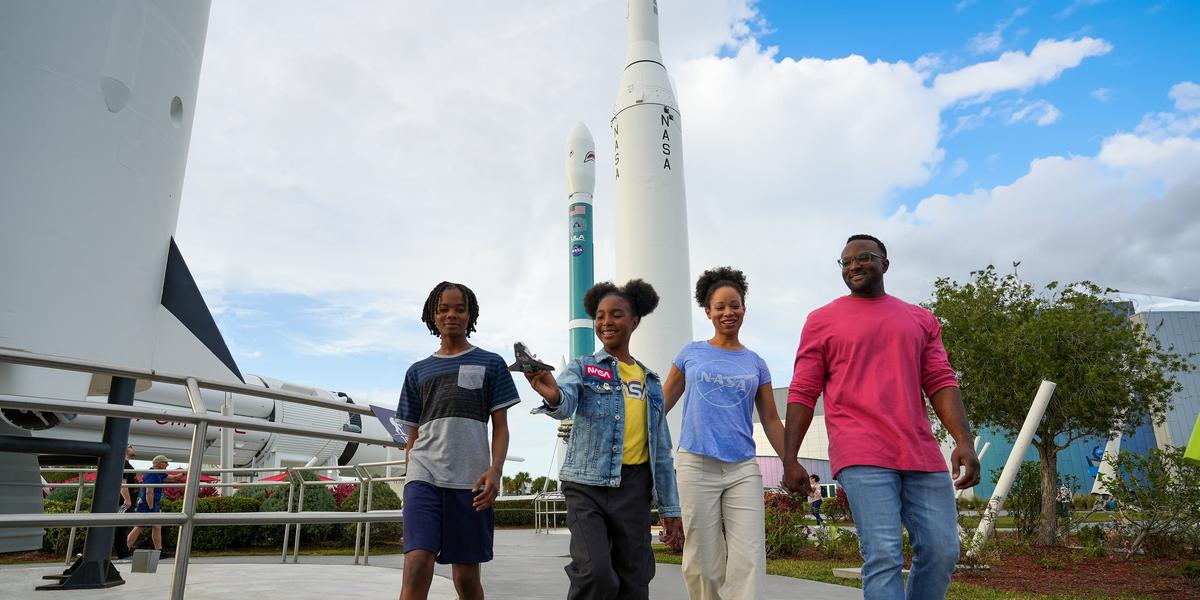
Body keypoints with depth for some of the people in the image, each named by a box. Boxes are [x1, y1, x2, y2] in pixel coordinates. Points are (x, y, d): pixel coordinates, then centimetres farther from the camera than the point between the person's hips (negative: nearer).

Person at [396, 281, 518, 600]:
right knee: (416, 567, -14)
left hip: (470, 480, -1)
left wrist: (495, 471, -10)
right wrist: (412, 479, 13)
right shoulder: (418, 371, 16)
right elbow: (412, 435, 19)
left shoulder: (490, 364, 10)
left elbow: (500, 427, 5)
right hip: (423, 477, 1)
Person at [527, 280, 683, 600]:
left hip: (634, 487, 4)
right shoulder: (583, 367, 2)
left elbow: (661, 449, 13)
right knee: (594, 572, -18)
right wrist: (551, 394, -45)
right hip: (587, 484, -3)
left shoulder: (650, 381, 12)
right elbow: (565, 403, -21)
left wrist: (669, 507, 11)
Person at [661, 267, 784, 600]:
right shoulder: (691, 354, 8)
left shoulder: (755, 363, 12)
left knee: (749, 559, -6)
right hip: (696, 464, -1)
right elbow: (662, 403, 12)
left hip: (743, 468, 1)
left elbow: (771, 421, 13)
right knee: (703, 561, 3)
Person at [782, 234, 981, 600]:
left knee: (942, 553, 3)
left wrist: (964, 442, -4)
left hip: (922, 455, 4)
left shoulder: (921, 320, 17)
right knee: (884, 557, -10)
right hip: (862, 457, -4)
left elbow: (941, 383, 11)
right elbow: (802, 393, 5)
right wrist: (789, 459, -2)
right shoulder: (821, 321, 7)